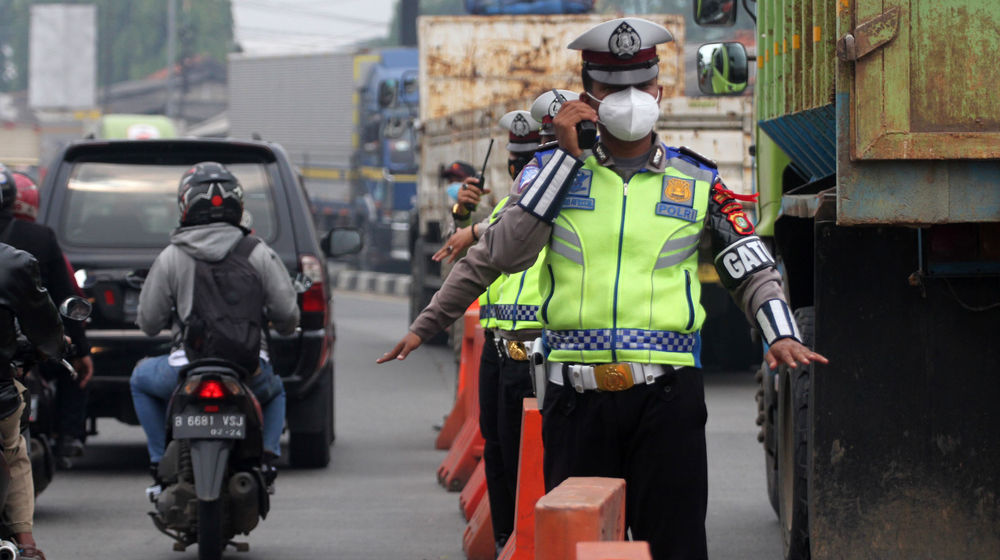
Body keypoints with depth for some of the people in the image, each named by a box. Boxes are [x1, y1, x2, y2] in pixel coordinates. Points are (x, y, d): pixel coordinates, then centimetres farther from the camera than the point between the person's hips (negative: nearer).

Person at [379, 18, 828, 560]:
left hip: (666, 397, -1)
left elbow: (752, 268, 9)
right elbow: (498, 255, 1)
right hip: (576, 398, 1)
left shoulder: (697, 183, 9)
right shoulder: (556, 171, 9)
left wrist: (780, 333, -6)